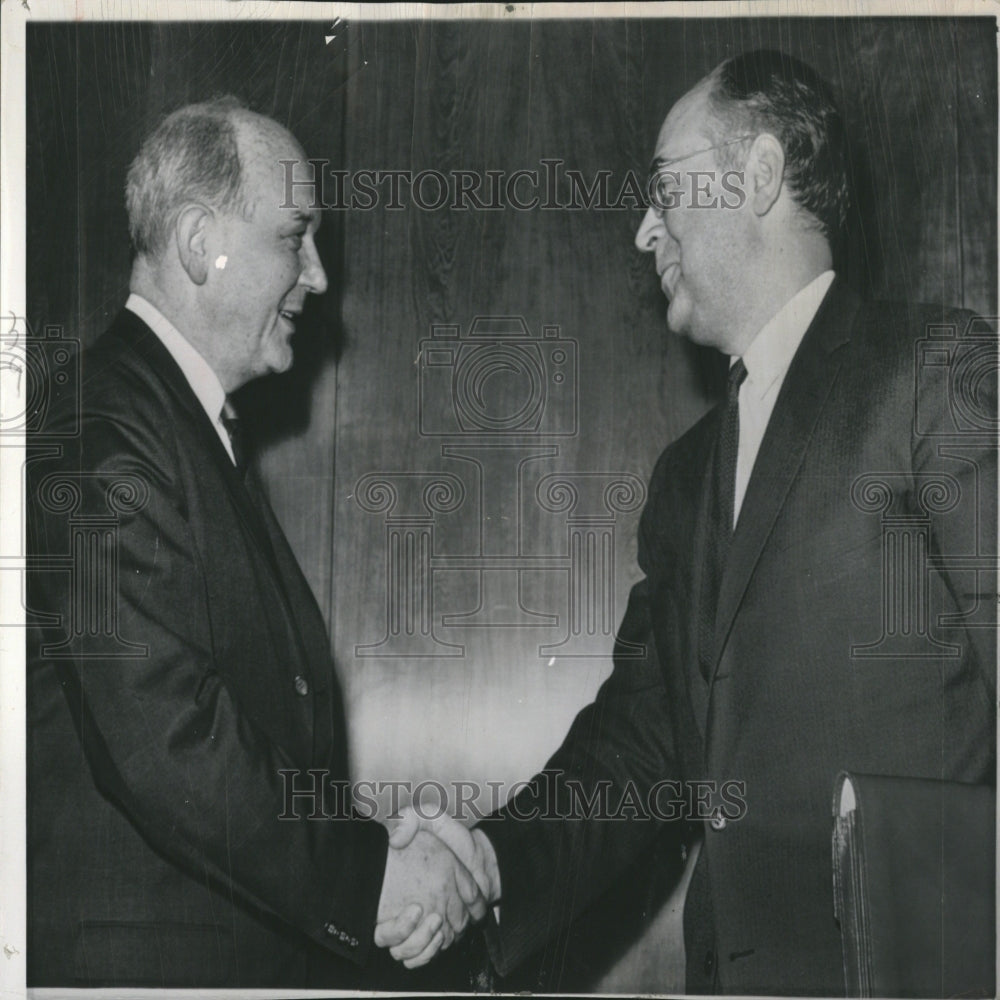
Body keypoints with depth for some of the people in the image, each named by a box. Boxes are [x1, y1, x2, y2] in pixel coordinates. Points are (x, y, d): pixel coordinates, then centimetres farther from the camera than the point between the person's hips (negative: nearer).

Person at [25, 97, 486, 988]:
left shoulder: (205, 430, 15)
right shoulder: (102, 436, -16)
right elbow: (163, 741, -23)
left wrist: (387, 847, 2)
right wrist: (369, 873, -17)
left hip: (264, 942, 9)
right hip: (150, 956, -9)